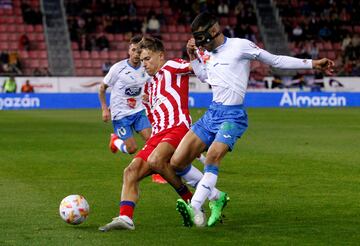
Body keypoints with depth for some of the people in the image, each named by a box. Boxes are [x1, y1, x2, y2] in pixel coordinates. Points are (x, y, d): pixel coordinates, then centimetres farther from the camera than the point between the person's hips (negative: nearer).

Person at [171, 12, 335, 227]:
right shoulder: (208, 54, 15)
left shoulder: (240, 46, -5)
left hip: (232, 115, -7)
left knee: (214, 155, -32)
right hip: (212, 112, 8)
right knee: (177, 162, -1)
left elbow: (275, 60, -1)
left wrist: (313, 64, -4)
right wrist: (192, 56, 18)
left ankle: (194, 209, -39)